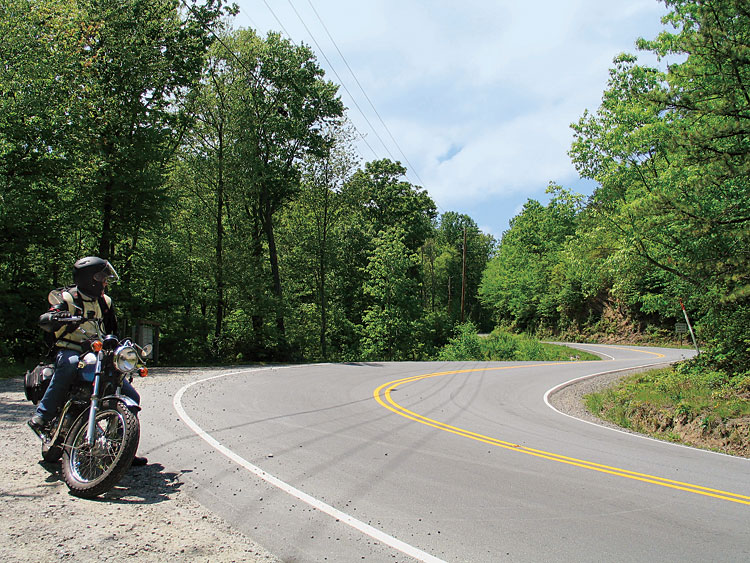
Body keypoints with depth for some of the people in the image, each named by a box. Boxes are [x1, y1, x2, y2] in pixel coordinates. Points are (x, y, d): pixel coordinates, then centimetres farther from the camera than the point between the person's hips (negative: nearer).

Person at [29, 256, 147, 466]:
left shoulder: (105, 302, 15)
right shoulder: (68, 298, -2)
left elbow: (112, 332, 23)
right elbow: (44, 320, -18)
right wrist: (58, 317, -39)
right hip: (69, 351, -5)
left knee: (131, 396, -5)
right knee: (70, 364, -44)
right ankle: (42, 414, -33)